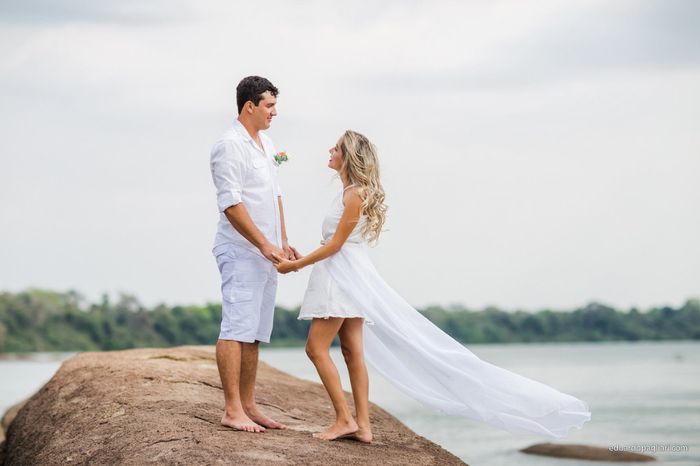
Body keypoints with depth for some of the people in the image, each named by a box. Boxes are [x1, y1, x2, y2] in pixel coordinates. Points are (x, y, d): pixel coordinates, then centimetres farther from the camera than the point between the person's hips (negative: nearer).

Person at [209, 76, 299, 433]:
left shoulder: (265, 144, 16)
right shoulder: (229, 146, -12)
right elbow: (230, 204, -18)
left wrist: (283, 241, 15)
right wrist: (264, 244, -19)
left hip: (264, 253, 9)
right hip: (241, 252, -9)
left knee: (255, 333, 9)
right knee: (236, 329, -10)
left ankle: (248, 405, 13)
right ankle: (232, 410, -11)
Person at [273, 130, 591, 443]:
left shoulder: (355, 194, -15)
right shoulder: (350, 193, 15)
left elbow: (336, 244, -16)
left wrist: (296, 264, -11)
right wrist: (300, 261, 15)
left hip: (345, 277, -10)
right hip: (344, 278, 10)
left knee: (316, 347, -9)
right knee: (353, 351, 6)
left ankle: (344, 419, -8)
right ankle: (361, 425, 6)